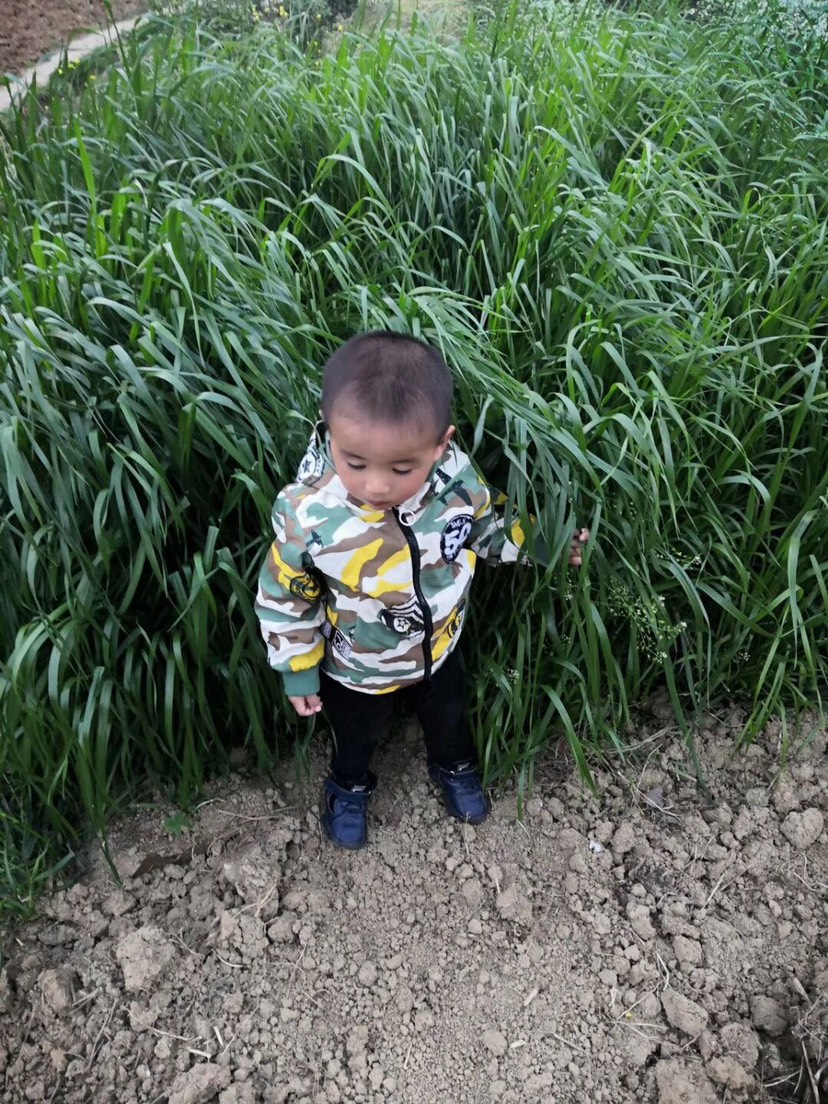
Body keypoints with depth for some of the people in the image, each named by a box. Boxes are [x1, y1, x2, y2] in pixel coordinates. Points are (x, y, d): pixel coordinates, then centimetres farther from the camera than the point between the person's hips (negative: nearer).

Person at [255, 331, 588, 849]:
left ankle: (455, 767, 67)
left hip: (438, 650, 3)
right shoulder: (306, 515, -38)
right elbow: (286, 599, -18)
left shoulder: (457, 478, -30)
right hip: (357, 671, -2)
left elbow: (490, 528, -4)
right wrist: (299, 669, -9)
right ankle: (349, 786, 64)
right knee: (358, 735, 30)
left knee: (448, 716, 33)